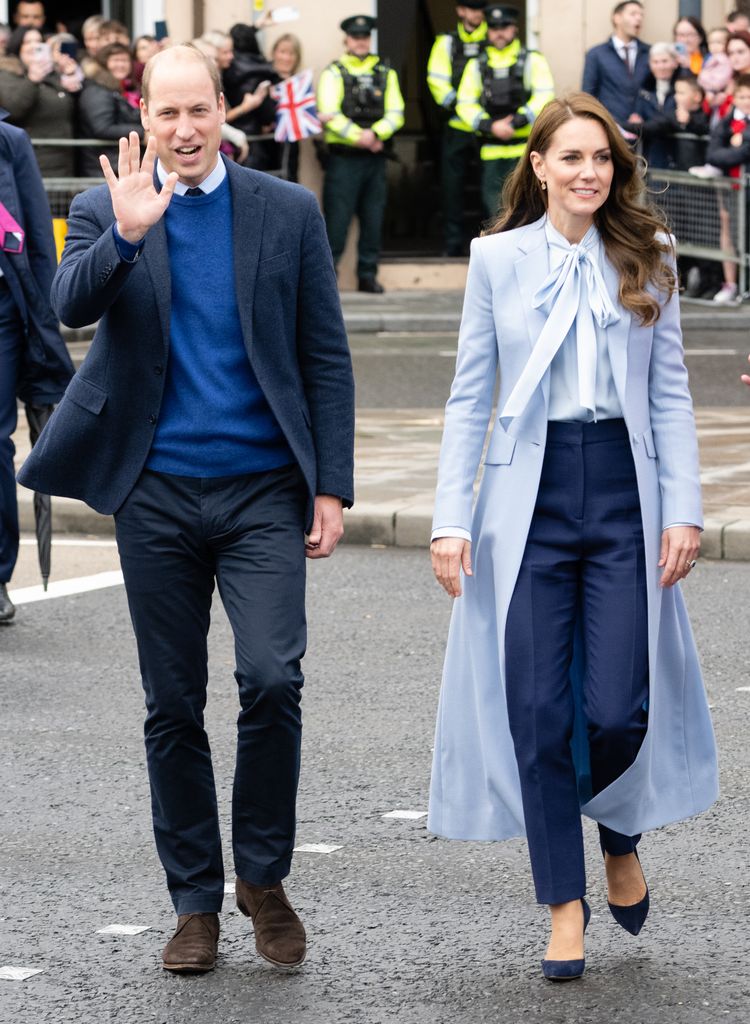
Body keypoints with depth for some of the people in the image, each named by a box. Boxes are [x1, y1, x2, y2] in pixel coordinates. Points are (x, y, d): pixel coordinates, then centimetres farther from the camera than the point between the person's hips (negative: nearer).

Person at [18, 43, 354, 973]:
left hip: (262, 488, -1)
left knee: (271, 678, -15)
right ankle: (195, 898, 19)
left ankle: (262, 877, 4)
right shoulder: (107, 209, 3)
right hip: (156, 494, 1)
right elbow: (70, 305, -14)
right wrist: (126, 233, -30)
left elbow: (325, 358, 4)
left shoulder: (288, 213, 3)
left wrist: (332, 486, -1)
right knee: (172, 705, 7)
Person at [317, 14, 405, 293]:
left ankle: (367, 275, 15)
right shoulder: (334, 73, 1)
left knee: (373, 218, 6)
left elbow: (395, 113, 4)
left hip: (375, 158, 4)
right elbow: (329, 115, -10)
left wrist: (376, 133, -14)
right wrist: (359, 137, -18)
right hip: (343, 157, -4)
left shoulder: (385, 73, 12)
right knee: (337, 218, -6)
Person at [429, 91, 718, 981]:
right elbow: (469, 396, 4)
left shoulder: (644, 260, 6)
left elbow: (670, 391, 5)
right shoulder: (497, 258, 4)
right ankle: (564, 905, 9)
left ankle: (621, 837, 28)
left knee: (619, 708, -4)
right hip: (530, 494, 0)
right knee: (539, 714, -2)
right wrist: (451, 519, -3)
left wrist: (683, 508, -4)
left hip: (623, 487, 0)